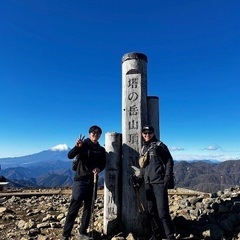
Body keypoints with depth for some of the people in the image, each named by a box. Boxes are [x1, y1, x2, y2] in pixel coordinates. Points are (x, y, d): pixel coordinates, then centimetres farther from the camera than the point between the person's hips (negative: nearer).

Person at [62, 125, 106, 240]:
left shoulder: (101, 150, 8)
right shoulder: (83, 145, -6)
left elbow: (103, 163, 14)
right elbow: (70, 156, -16)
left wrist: (99, 168, -9)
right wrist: (77, 147, -35)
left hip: (92, 181, 5)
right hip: (80, 180, -5)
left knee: (88, 207, 11)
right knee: (74, 208, -5)